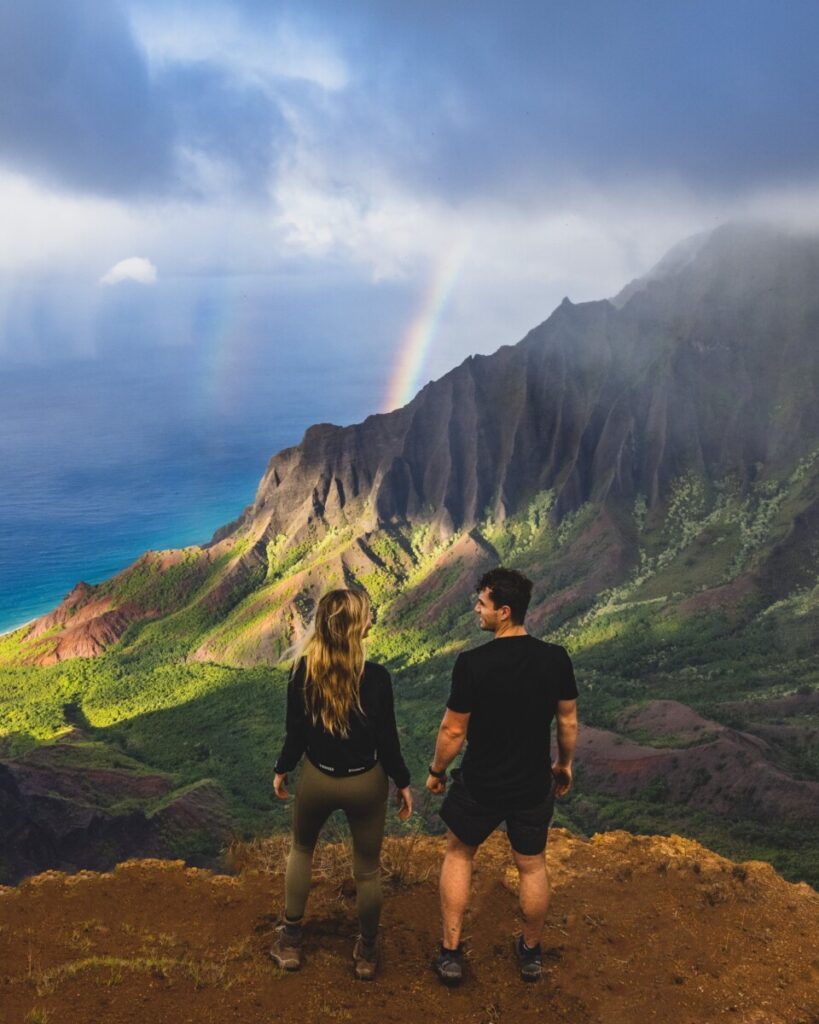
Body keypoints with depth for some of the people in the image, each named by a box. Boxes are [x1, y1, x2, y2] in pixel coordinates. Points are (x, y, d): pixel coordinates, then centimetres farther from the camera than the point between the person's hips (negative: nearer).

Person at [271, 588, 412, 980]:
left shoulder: (304, 671, -16)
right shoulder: (376, 676, -22)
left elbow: (295, 733, -7)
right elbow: (387, 739, -13)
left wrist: (281, 771, 11)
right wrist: (403, 783, 2)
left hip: (317, 779, 2)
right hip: (366, 783, -2)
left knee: (301, 850, 28)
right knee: (367, 870, 18)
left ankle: (290, 942, 36)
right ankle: (367, 952, 35)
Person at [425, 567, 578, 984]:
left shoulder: (472, 663, -23)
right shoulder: (555, 659, -13)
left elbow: (453, 731, -15)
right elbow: (568, 721, -1)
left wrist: (436, 771, 2)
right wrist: (565, 763, 17)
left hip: (480, 785, -2)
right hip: (534, 786, 3)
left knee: (458, 854, 22)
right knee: (532, 866, 23)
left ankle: (450, 954, 28)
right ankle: (531, 953, 41)